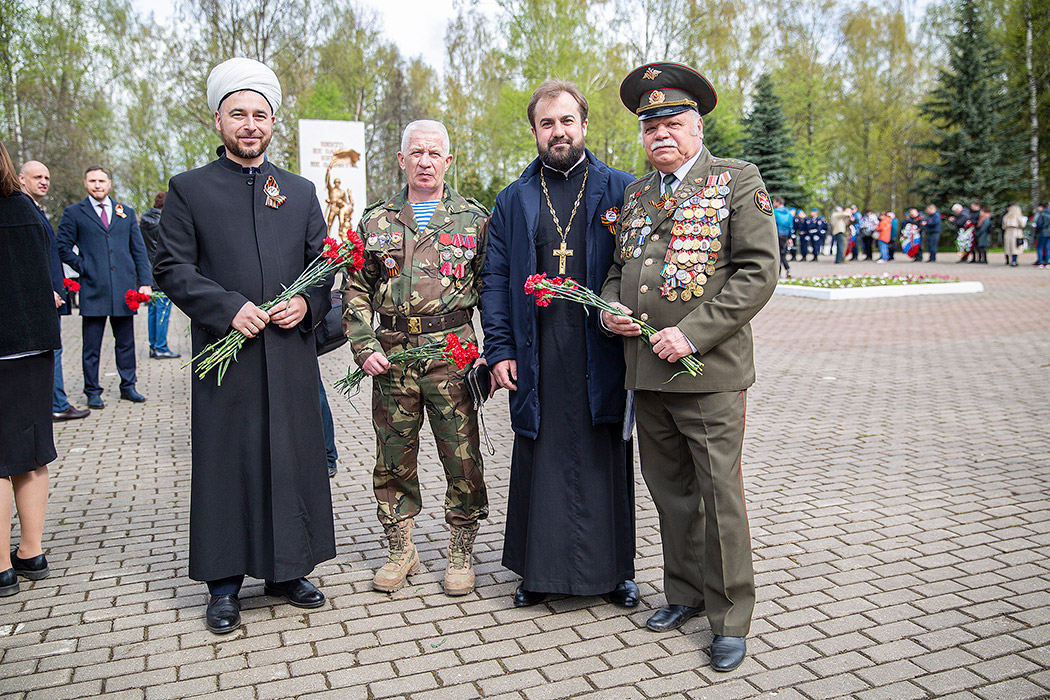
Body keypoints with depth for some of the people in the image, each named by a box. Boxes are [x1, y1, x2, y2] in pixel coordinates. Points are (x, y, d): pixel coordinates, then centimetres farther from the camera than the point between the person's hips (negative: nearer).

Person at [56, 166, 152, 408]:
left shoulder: (126, 212, 14)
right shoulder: (73, 213, 6)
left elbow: (139, 250, 12)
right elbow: (63, 248, 6)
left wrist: (145, 281, 4)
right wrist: (83, 267, -4)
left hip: (124, 289, 2)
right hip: (93, 289, -2)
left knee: (126, 342, 9)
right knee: (92, 345, 3)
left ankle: (128, 386, 20)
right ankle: (93, 392, 12)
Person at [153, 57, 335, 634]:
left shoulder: (301, 191, 14)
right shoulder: (189, 189, 5)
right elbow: (171, 268, -1)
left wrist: (308, 304, -6)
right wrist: (228, 307, -14)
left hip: (291, 355, 3)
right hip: (225, 354, -2)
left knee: (294, 461, 8)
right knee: (225, 464, 3)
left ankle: (288, 570, 23)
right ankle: (224, 584, 16)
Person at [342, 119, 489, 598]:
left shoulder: (474, 219, 7)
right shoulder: (376, 222, 11)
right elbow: (355, 292, 10)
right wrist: (364, 348, -2)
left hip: (453, 353, -1)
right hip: (391, 355, 2)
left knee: (462, 458, 2)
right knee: (394, 459, 9)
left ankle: (460, 554, 18)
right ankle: (401, 550, 26)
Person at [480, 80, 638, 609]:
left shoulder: (620, 190, 6)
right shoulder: (513, 201, 11)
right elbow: (495, 280, 8)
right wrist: (499, 350, 0)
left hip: (602, 356, -1)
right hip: (538, 361, 1)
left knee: (606, 461, 7)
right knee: (541, 460, 6)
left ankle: (615, 569, 23)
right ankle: (539, 569, 22)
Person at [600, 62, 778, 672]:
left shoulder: (738, 181, -1)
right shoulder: (636, 193, 15)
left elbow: (759, 271, -10)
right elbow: (618, 267, 24)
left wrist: (693, 333, -17)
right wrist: (611, 306, 1)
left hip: (710, 371, -5)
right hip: (646, 371, 5)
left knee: (720, 496, 0)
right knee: (669, 490, 15)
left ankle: (731, 617, 16)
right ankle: (685, 592, 32)